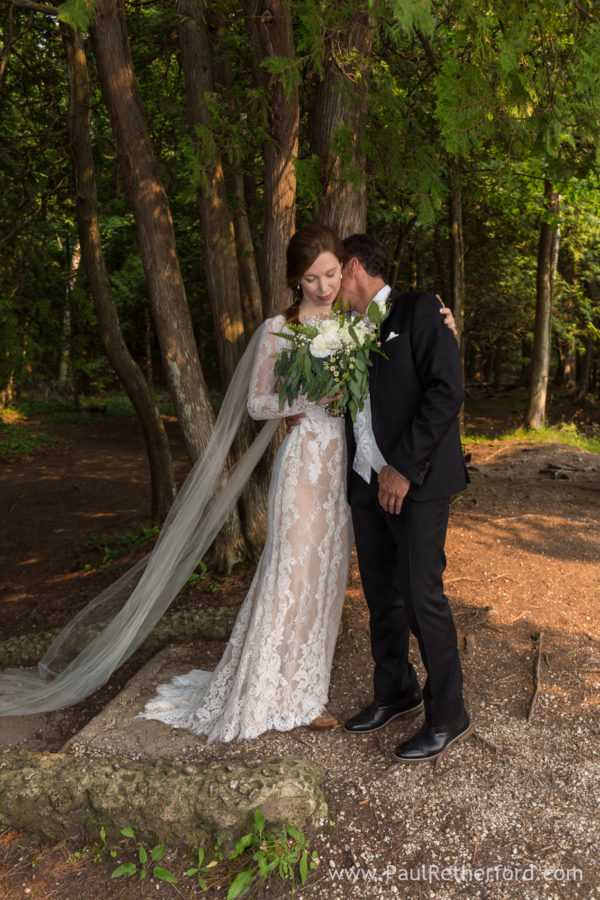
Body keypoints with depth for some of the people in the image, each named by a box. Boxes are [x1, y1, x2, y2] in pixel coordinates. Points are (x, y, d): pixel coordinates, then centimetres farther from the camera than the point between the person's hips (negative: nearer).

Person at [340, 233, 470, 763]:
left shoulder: (418, 311, -4)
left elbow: (447, 390, -15)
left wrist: (404, 467, -18)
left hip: (416, 480, -7)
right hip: (366, 482, 7)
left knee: (422, 596, -3)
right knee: (381, 595, 14)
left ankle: (448, 717, 14)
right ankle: (396, 694, 32)